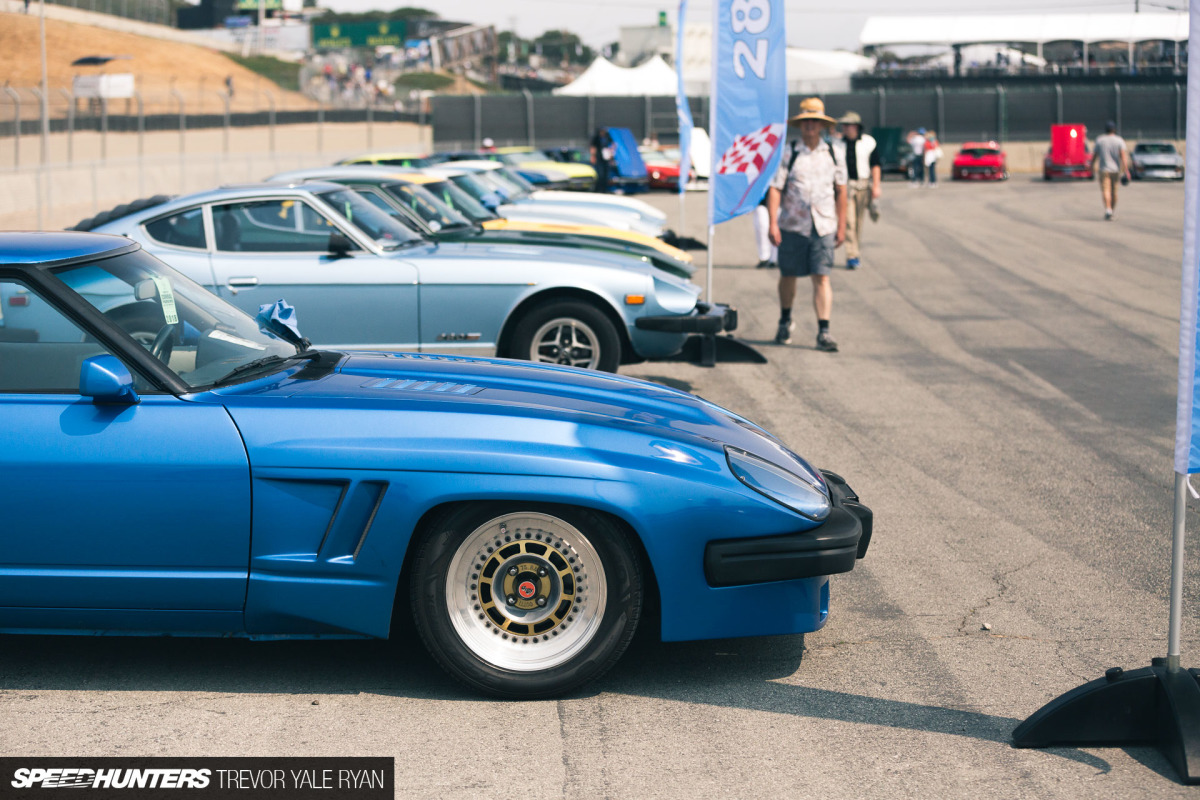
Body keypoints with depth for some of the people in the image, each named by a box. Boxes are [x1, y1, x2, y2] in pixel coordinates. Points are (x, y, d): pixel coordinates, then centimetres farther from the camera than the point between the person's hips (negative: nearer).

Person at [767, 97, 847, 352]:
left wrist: (842, 226, 9)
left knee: (821, 277, -7)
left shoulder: (833, 155, 8)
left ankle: (823, 331, -7)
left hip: (823, 226, 1)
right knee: (788, 275, 11)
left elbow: (840, 191, 12)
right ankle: (785, 321, 33)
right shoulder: (787, 155, -1)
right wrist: (773, 224, -12)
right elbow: (774, 189, -4)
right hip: (792, 226, -1)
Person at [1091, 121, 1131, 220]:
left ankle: (1108, 209, -28)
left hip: (1104, 169, -2)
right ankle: (1113, 210, 30)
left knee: (1105, 190, -9)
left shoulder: (1099, 140, -3)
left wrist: (1092, 166, 20)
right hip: (1116, 169, 2)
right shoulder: (1119, 141, -4)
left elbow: (1095, 155, 4)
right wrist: (1125, 170, -13)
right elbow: (1123, 156, -12)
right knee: (1113, 190, 16)